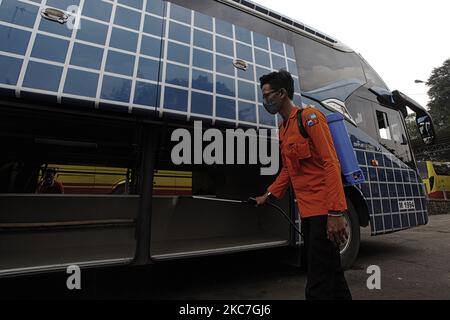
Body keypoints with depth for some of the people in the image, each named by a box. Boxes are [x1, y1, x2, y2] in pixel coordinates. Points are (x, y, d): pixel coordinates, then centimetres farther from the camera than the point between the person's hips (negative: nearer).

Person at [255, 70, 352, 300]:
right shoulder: (283, 128, 16)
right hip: (307, 210, 8)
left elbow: (331, 164, -17)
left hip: (324, 210, -8)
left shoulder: (309, 116, -9)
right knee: (330, 270, 21)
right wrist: (268, 195, 16)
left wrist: (336, 212, -22)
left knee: (318, 282, -1)